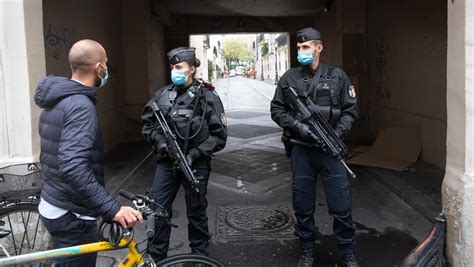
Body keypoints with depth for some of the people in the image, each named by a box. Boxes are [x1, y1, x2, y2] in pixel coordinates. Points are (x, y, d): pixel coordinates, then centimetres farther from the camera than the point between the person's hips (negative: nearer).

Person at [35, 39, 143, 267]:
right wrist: (112, 209, -37)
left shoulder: (55, 101, 9)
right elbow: (73, 167, -35)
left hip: (52, 206, 10)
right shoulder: (81, 106, -23)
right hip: (72, 215, -10)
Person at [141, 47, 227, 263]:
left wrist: (194, 154, -15)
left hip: (195, 165, -3)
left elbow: (219, 136, -8)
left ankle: (200, 257, 31)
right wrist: (160, 141, -7)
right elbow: (147, 123, 11)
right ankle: (155, 257, 24)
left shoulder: (207, 97, -8)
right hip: (166, 163, 3)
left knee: (196, 212, 11)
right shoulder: (162, 95, 2)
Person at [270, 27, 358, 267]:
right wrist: (296, 125, -10)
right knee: (303, 205, 11)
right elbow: (276, 109, 6)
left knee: (341, 205, 1)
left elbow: (350, 109, 4)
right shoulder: (289, 78, 4)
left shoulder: (337, 76, 3)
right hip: (300, 149, 1)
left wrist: (337, 133, -11)